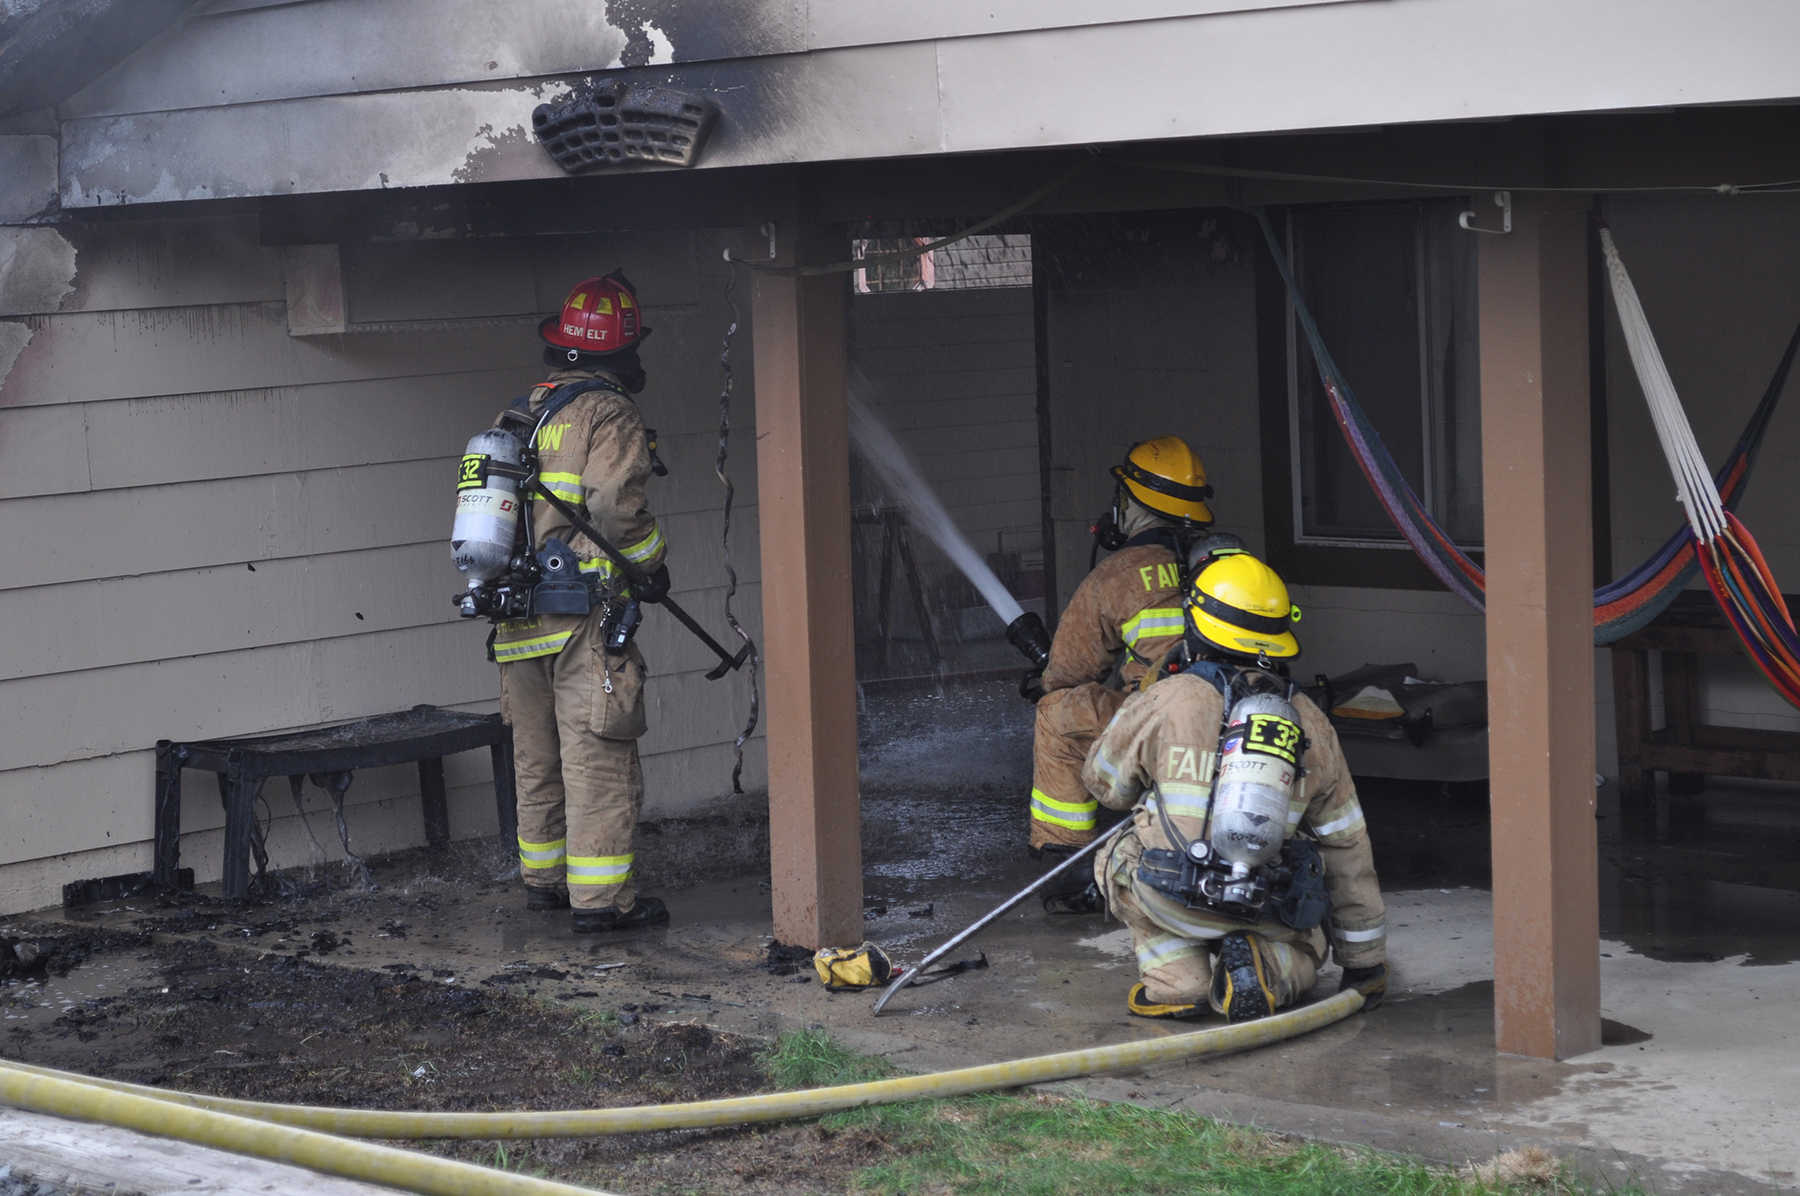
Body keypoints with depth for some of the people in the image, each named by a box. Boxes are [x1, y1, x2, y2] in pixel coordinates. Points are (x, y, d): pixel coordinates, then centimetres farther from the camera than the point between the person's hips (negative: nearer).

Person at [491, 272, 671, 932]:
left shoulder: (517, 415, 15)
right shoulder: (608, 414, -9)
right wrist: (652, 562, -6)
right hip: (585, 612, -8)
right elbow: (615, 502, -21)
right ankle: (599, 897, -3)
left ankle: (544, 877, 28)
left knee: (537, 756, 17)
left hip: (518, 622, 8)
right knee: (598, 756, -4)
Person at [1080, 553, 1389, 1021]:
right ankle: (1267, 969, -2)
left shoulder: (1164, 700, -5)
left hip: (1175, 904, -2)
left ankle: (1176, 980, 7)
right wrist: (1365, 963, 22)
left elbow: (1105, 782, 13)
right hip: (1268, 912, 2)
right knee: (1306, 939, 36)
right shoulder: (1310, 723, 7)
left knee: (1117, 859, 30)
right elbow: (1347, 850, 12)